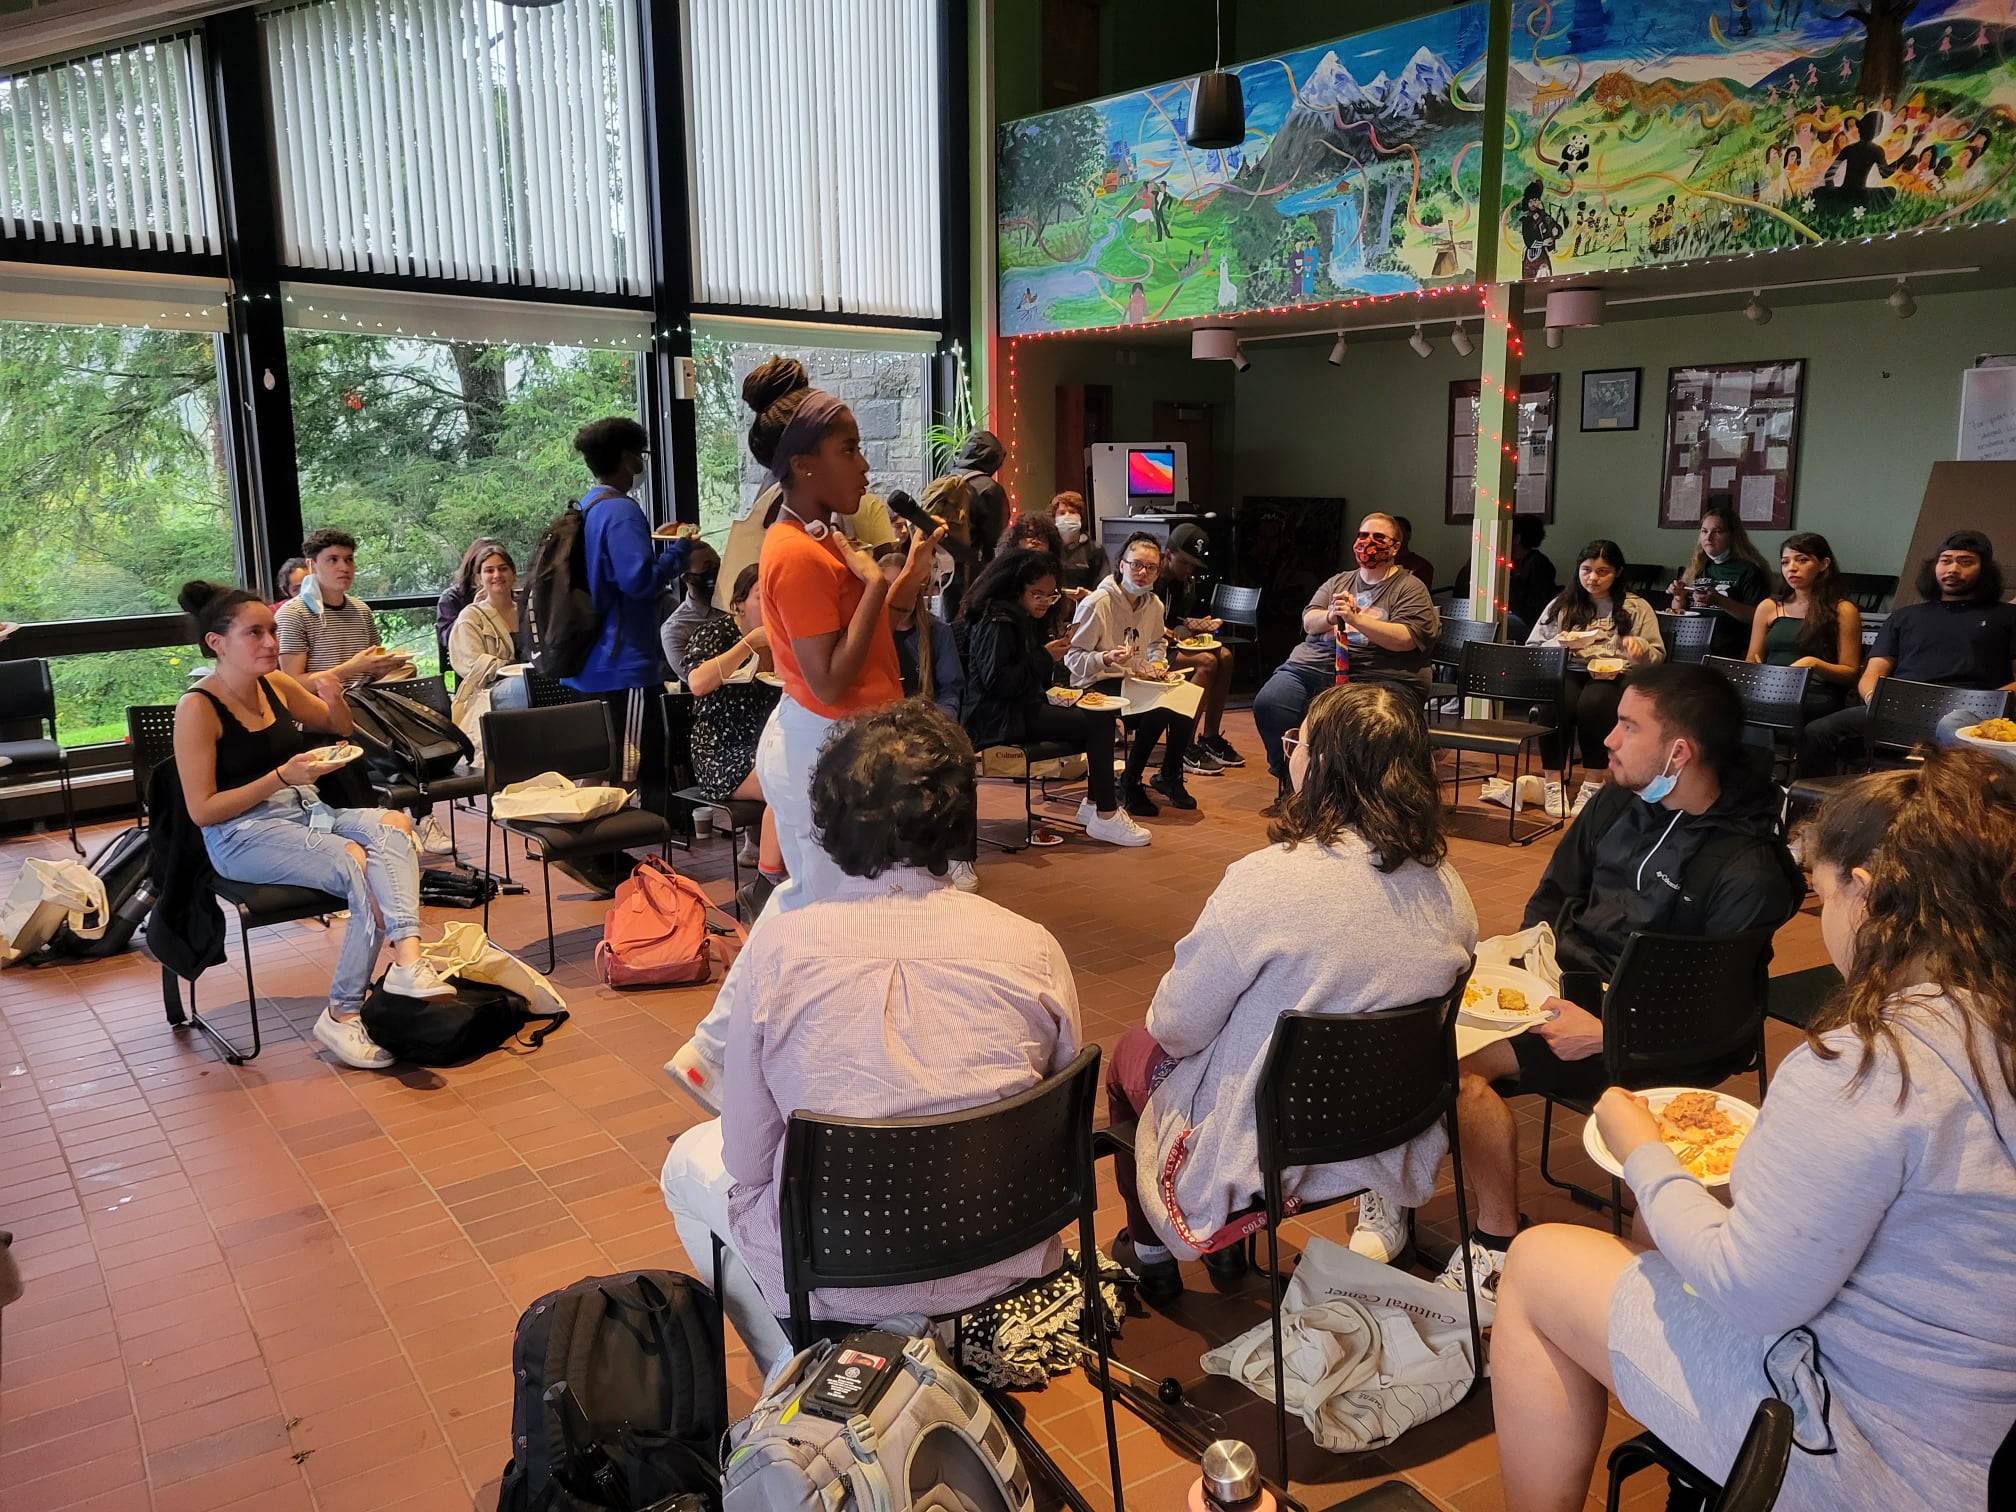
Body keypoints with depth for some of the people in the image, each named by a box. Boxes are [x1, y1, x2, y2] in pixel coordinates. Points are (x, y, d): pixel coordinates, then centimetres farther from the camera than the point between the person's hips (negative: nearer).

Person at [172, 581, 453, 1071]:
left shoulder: (277, 684, 8)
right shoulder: (198, 708, -10)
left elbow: (340, 728, 26)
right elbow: (201, 810, -12)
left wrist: (333, 698, 2)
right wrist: (282, 777, -20)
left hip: (305, 810, 6)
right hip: (242, 834, -6)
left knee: (393, 825, -26)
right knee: (362, 867, -29)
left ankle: (407, 960, -43)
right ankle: (342, 1015, -21)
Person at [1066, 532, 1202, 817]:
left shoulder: (1154, 604, 7)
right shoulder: (1096, 603, -15)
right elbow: (1073, 657, -16)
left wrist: (1155, 665, 9)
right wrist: (1107, 658, -32)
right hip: (1098, 685, -7)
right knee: (1158, 712, -30)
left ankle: (1170, 777, 6)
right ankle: (1130, 784, -11)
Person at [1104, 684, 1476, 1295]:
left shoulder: (1265, 882, -29)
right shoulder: (1447, 887, -10)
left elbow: (1176, 1026, -18)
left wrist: (1161, 1023, 6)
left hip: (1265, 1160, -6)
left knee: (1133, 1049, 23)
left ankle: (1150, 1251, 41)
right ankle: (1229, 1245, 43)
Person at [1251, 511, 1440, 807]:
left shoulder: (1411, 589, 7)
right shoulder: (1337, 582, 23)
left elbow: (1405, 639, -9)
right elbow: (1308, 622, 11)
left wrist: (1356, 619, -17)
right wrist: (1331, 616, -12)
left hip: (1376, 678, -5)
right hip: (1311, 665, 5)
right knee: (1267, 704, -20)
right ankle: (1289, 781, -2)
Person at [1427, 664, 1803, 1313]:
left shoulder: (1748, 871, -15)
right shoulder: (1618, 801, 5)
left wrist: (1604, 1034, -23)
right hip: (1564, 980, 7)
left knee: (1461, 1058, -26)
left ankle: (1497, 1249, -11)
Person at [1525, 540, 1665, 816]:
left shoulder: (1636, 607, 15)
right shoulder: (1562, 605, 18)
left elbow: (1657, 656, 13)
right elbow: (1531, 650, 14)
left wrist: (1639, 647, -10)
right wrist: (1558, 644, -6)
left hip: (1615, 676, -1)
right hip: (1568, 673, 1)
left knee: (1593, 703, -38)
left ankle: (1593, 785, -27)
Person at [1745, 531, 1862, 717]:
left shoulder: (1843, 611, 10)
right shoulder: (1768, 607, 20)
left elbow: (1851, 674, 7)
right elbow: (1750, 665, 21)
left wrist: (1814, 664, -13)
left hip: (1817, 696, -3)